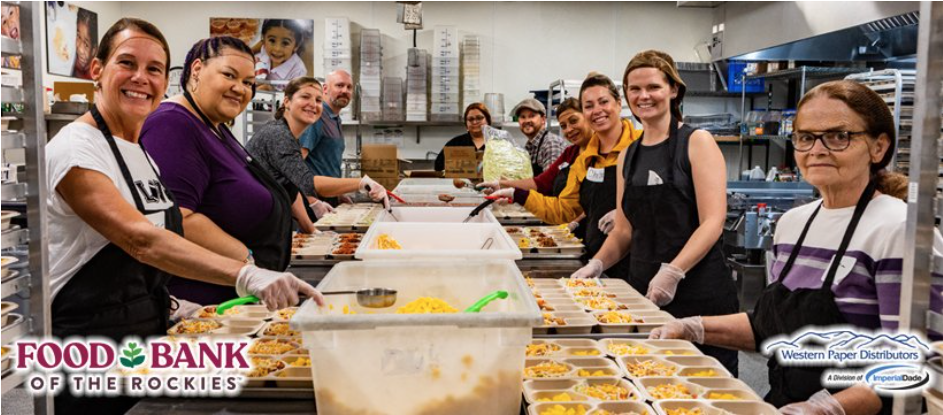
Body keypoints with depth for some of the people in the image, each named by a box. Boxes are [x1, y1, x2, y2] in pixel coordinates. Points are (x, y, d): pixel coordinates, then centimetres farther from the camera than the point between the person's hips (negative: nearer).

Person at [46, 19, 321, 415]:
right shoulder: (75, 149, -17)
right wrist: (245, 275, -43)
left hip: (147, 336, 8)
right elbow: (142, 240, -33)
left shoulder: (141, 152, 8)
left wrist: (171, 304, 2)